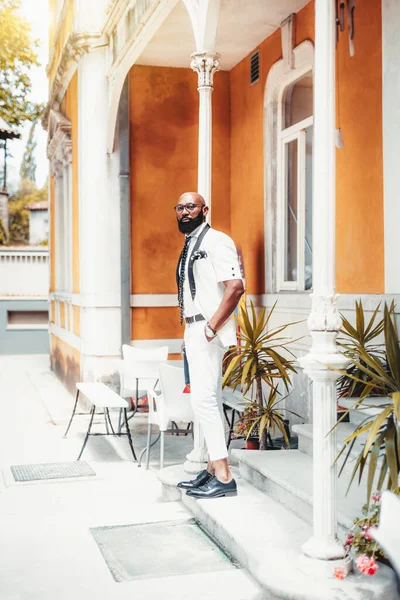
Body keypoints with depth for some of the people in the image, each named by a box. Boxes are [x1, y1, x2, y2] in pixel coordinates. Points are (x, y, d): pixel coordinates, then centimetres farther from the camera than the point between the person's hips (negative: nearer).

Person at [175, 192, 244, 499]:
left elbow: (236, 287, -20)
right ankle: (213, 470, 18)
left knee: (204, 399, -13)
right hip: (193, 331, 10)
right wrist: (190, 325, 15)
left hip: (209, 332, -10)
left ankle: (224, 477, -9)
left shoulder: (216, 241, -10)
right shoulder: (189, 246, 18)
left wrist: (211, 327, -21)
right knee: (210, 401, 11)